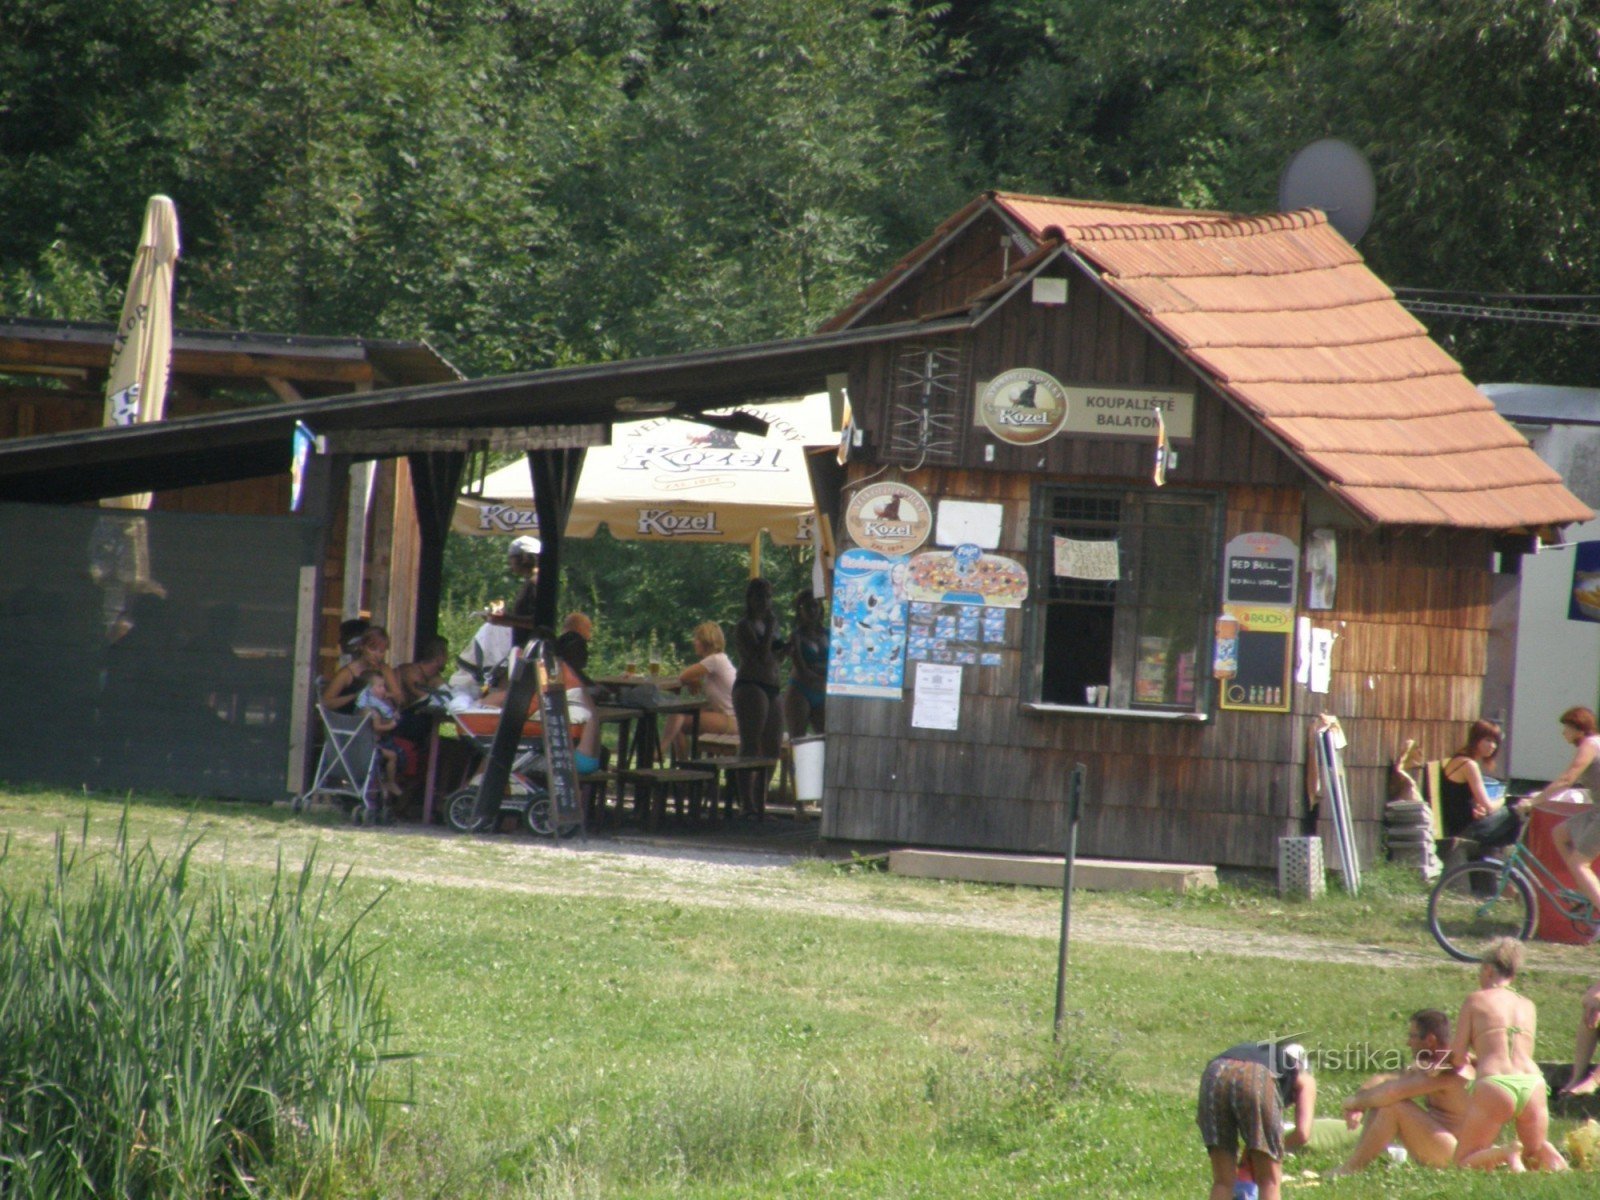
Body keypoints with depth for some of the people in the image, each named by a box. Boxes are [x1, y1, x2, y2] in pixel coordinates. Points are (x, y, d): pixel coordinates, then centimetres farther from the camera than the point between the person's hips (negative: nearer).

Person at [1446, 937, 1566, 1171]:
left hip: (1494, 1085, -4)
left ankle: (1505, 1155, -21)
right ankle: (1546, 1155, -9)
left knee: (1462, 1163, 9)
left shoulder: (1476, 1000, 9)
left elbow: (1457, 1056, 5)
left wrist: (1462, 1059, 28)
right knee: (1534, 1151, 27)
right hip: (1532, 1084, 4)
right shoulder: (1528, 1006, 22)